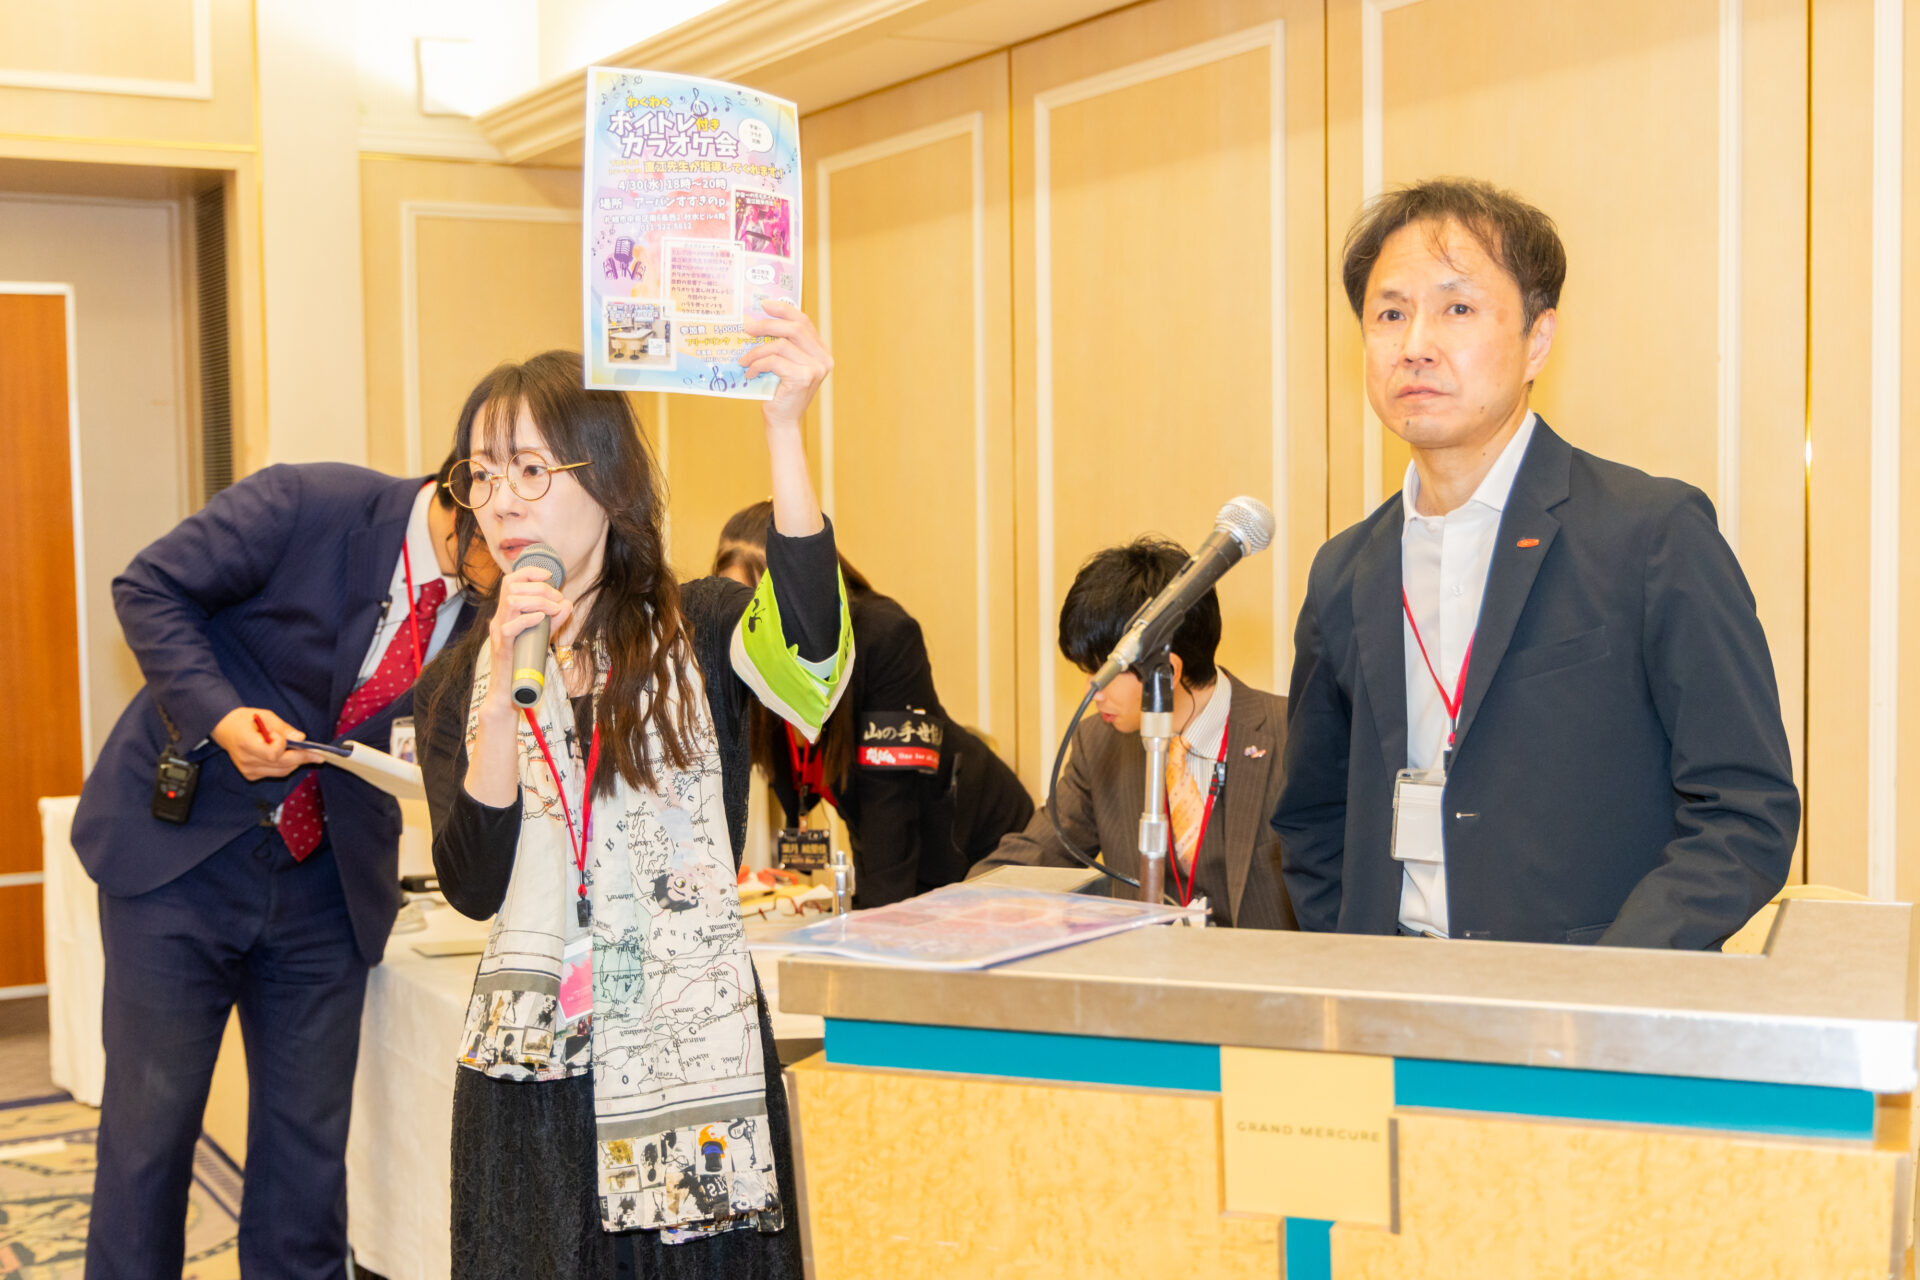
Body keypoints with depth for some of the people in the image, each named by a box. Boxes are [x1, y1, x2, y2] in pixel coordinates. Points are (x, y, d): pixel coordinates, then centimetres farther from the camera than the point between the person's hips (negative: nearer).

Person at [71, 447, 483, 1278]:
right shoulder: (306, 506, -19)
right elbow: (149, 588, -8)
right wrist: (220, 715, -22)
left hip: (327, 886, 4)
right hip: (181, 851, -3)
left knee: (308, 1137, 9)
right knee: (149, 1121, 5)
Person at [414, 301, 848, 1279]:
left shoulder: (697, 631, -2)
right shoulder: (456, 684, 7)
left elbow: (808, 649, -26)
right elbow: (474, 888, -6)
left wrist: (783, 430, -35)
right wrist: (506, 681, -16)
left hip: (696, 1049, -2)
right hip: (529, 1072, 2)